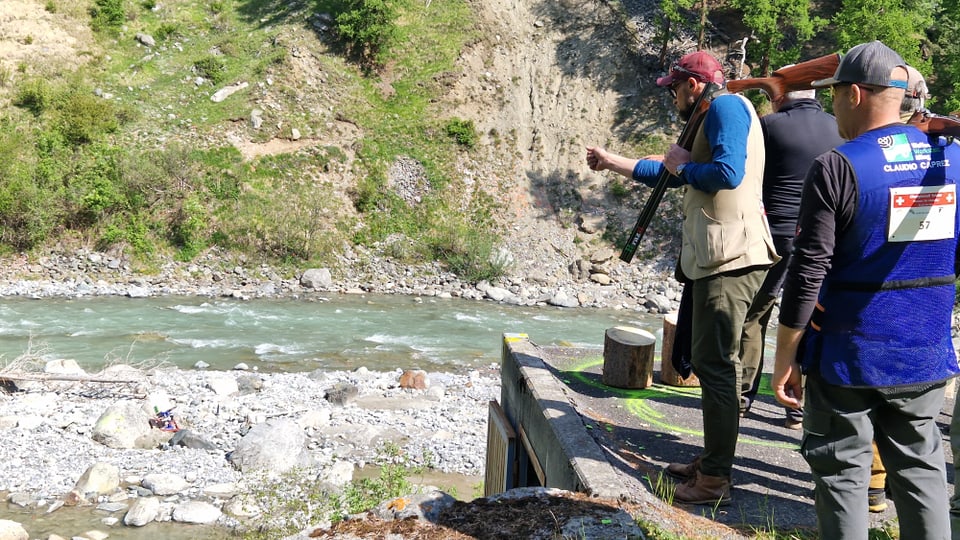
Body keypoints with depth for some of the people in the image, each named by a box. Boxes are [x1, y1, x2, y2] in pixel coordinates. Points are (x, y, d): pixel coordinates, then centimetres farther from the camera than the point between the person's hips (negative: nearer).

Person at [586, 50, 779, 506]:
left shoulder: (726, 105, -6)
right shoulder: (710, 120, 24)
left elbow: (728, 173, -22)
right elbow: (665, 172, 33)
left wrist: (682, 165, -5)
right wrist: (611, 162, 40)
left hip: (730, 260, -11)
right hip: (718, 259, 11)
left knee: (716, 366, -8)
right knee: (712, 363, 15)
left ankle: (715, 480, -2)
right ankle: (711, 462, 24)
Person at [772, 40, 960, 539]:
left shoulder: (836, 168, -15)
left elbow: (807, 274, -16)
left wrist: (785, 359, -9)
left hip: (848, 356, -5)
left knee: (842, 474, 7)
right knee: (920, 469, 17)